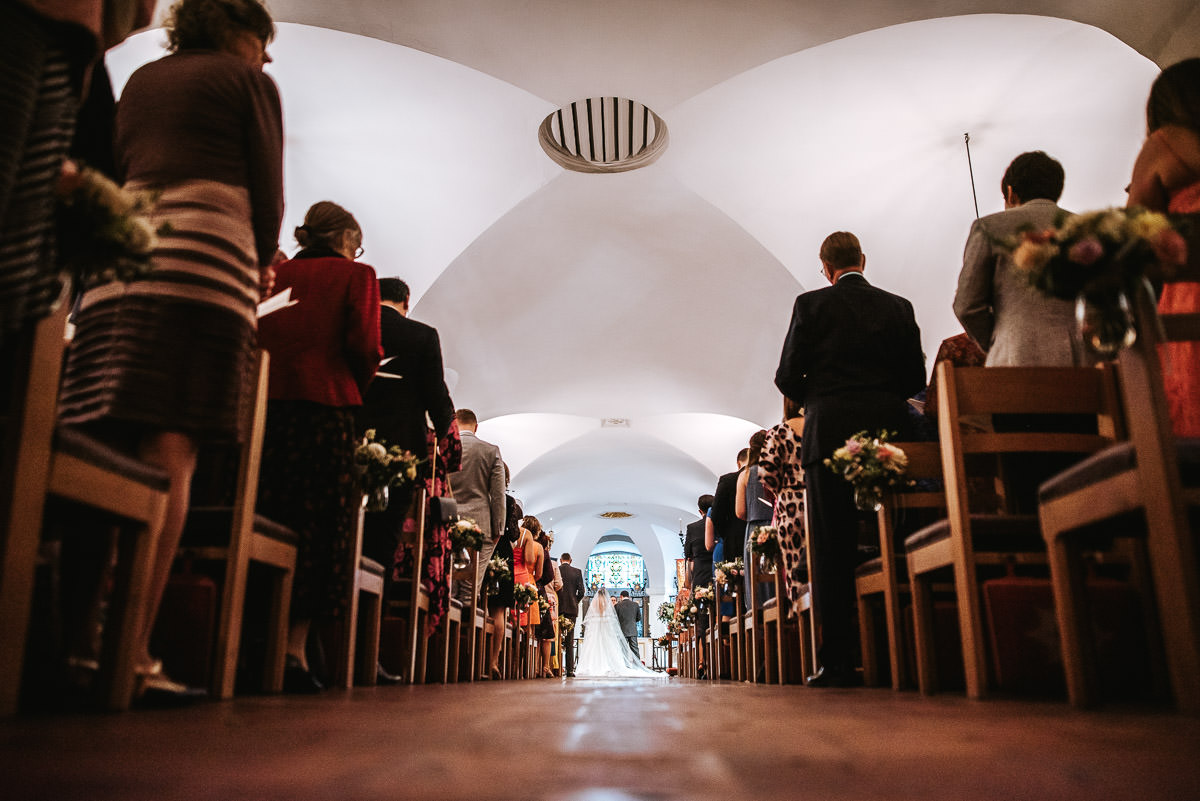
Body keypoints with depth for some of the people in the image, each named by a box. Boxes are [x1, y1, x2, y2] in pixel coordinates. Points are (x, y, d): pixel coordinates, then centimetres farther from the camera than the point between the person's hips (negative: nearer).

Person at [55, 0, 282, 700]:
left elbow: (115, 174, 26)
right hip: (203, 258, -6)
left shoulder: (141, 80, 28)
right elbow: (268, 193, 7)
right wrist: (263, 262, 24)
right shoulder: (248, 80, 13)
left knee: (104, 451, 0)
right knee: (171, 451, -14)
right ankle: (133, 649, -20)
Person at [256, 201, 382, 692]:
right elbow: (363, 345, -6)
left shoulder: (277, 273, 18)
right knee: (317, 526, -2)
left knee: (264, 520, 7)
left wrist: (274, 381, 16)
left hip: (267, 404, 5)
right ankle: (293, 648, -6)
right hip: (326, 407, -4)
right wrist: (356, 388, 11)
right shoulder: (355, 275, 6)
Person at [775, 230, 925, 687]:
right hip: (889, 434, 3)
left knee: (832, 551, 0)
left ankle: (838, 661, 0)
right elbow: (916, 380, 9)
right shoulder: (899, 307, 9)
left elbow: (788, 377, -2)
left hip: (830, 433, -3)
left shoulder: (811, 305, 1)